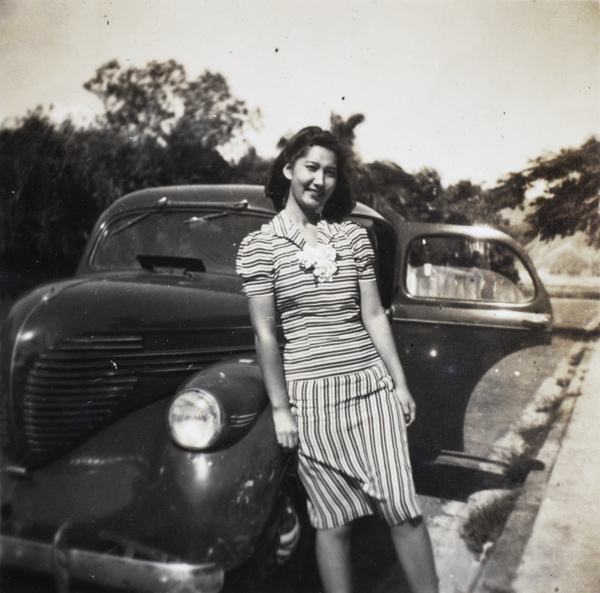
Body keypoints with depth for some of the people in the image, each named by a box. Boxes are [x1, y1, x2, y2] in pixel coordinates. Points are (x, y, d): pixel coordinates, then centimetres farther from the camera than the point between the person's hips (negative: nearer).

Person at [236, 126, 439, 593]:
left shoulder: (354, 237, 7)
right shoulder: (260, 245, -2)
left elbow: (374, 317, 9)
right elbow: (266, 335, -3)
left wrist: (400, 384, 7)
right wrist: (280, 409, -3)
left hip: (371, 385, 3)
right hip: (311, 393, -2)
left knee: (402, 506, 4)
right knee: (334, 518, 7)